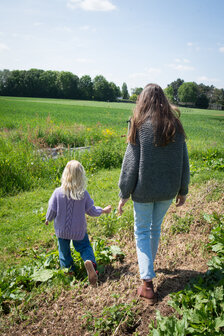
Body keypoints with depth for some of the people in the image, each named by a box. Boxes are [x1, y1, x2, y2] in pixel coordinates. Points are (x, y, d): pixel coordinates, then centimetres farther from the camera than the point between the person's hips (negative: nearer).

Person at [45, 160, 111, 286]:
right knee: (84, 247, 13)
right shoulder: (84, 194, -17)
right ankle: (90, 261, -14)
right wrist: (104, 210, 12)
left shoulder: (58, 192, -19)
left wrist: (48, 219, 13)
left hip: (62, 229, 1)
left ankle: (68, 269, 25)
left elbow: (52, 211, -10)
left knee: (64, 250, 22)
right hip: (79, 230, 0)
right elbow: (92, 211, -6)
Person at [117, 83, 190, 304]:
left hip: (144, 191, -4)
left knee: (142, 232, 10)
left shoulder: (141, 126, -13)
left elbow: (130, 163, -12)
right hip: (168, 191, 4)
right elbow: (184, 162, 4)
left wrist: (124, 194, -5)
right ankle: (148, 265, 43)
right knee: (156, 228, 22)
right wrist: (183, 191, 15)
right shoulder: (176, 126, -1)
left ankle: (147, 282, 7)